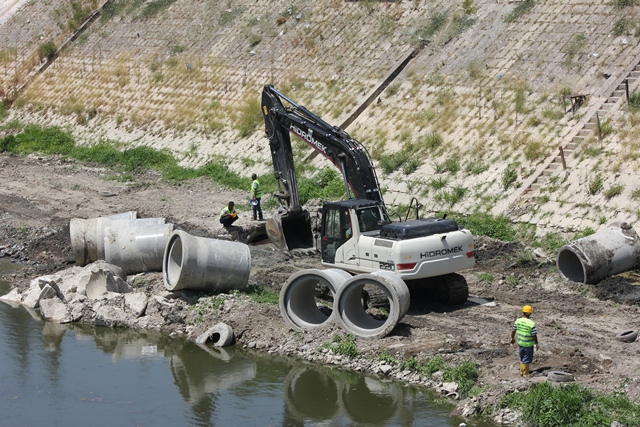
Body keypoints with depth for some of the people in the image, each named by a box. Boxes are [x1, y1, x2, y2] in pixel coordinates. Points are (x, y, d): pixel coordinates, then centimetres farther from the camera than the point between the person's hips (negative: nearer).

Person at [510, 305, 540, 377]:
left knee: (522, 358, 23)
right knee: (527, 360, 12)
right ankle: (525, 374, 23)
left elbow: (513, 330, 0)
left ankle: (522, 372, 34)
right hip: (528, 344, -4)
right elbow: (534, 335, -18)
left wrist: (512, 338, 18)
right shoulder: (532, 324, -23)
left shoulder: (518, 321, -10)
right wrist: (536, 344, -4)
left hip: (520, 343, 4)